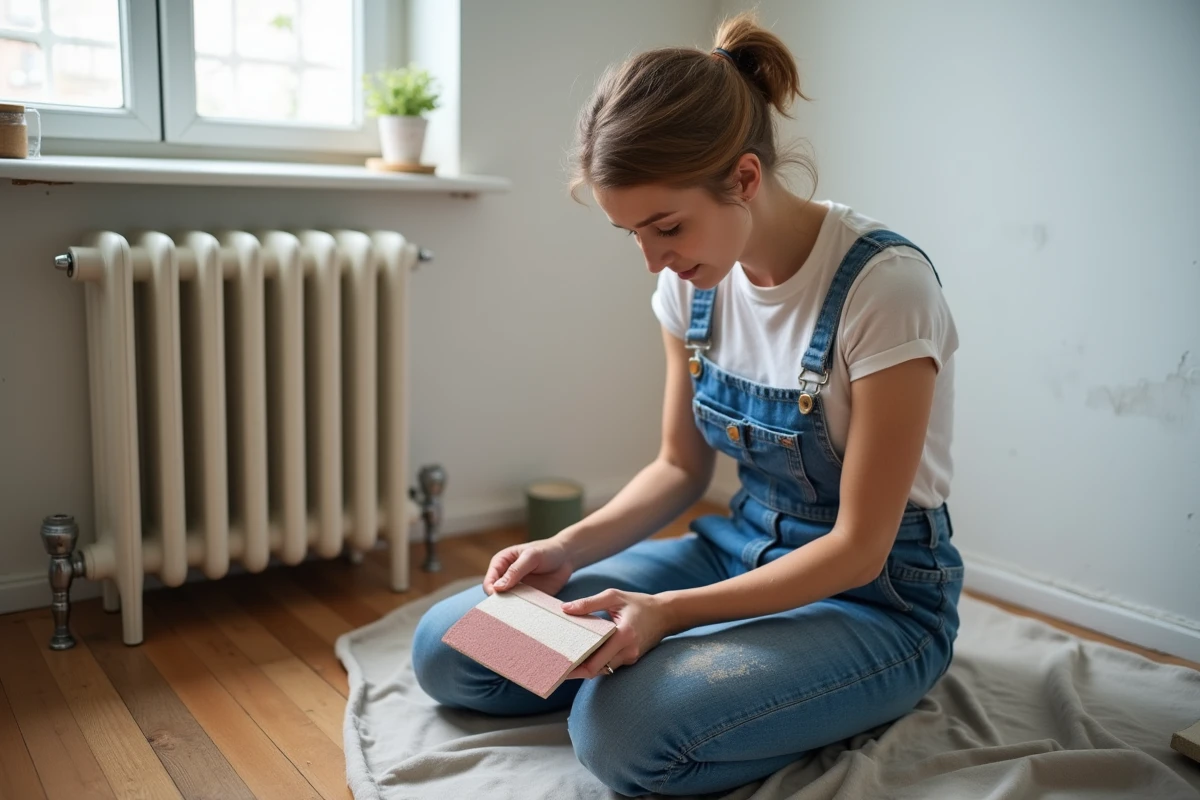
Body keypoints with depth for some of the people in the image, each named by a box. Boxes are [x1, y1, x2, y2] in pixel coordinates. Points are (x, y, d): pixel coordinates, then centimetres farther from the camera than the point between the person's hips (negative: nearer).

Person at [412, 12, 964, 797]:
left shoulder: (884, 285, -24)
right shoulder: (694, 281, -4)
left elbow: (858, 547, -20)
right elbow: (681, 467, 6)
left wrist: (670, 611, -28)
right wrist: (572, 546, -11)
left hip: (876, 597, -5)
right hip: (739, 549, 6)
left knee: (624, 728, -32)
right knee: (447, 648, -7)